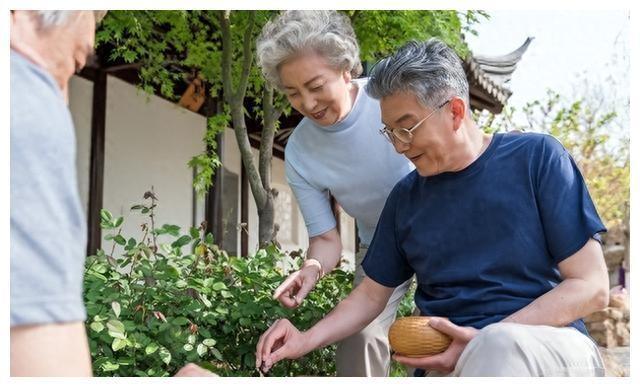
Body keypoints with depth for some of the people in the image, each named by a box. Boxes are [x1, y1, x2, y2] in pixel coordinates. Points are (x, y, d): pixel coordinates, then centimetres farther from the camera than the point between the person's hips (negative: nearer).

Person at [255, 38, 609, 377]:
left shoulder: (536, 157, -1)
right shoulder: (405, 198, 11)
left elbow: (591, 287, -5)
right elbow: (371, 294, 19)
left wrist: (484, 341, -16)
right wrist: (306, 340, 2)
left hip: (548, 344, -5)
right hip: (452, 359, 5)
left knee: (499, 348, -38)